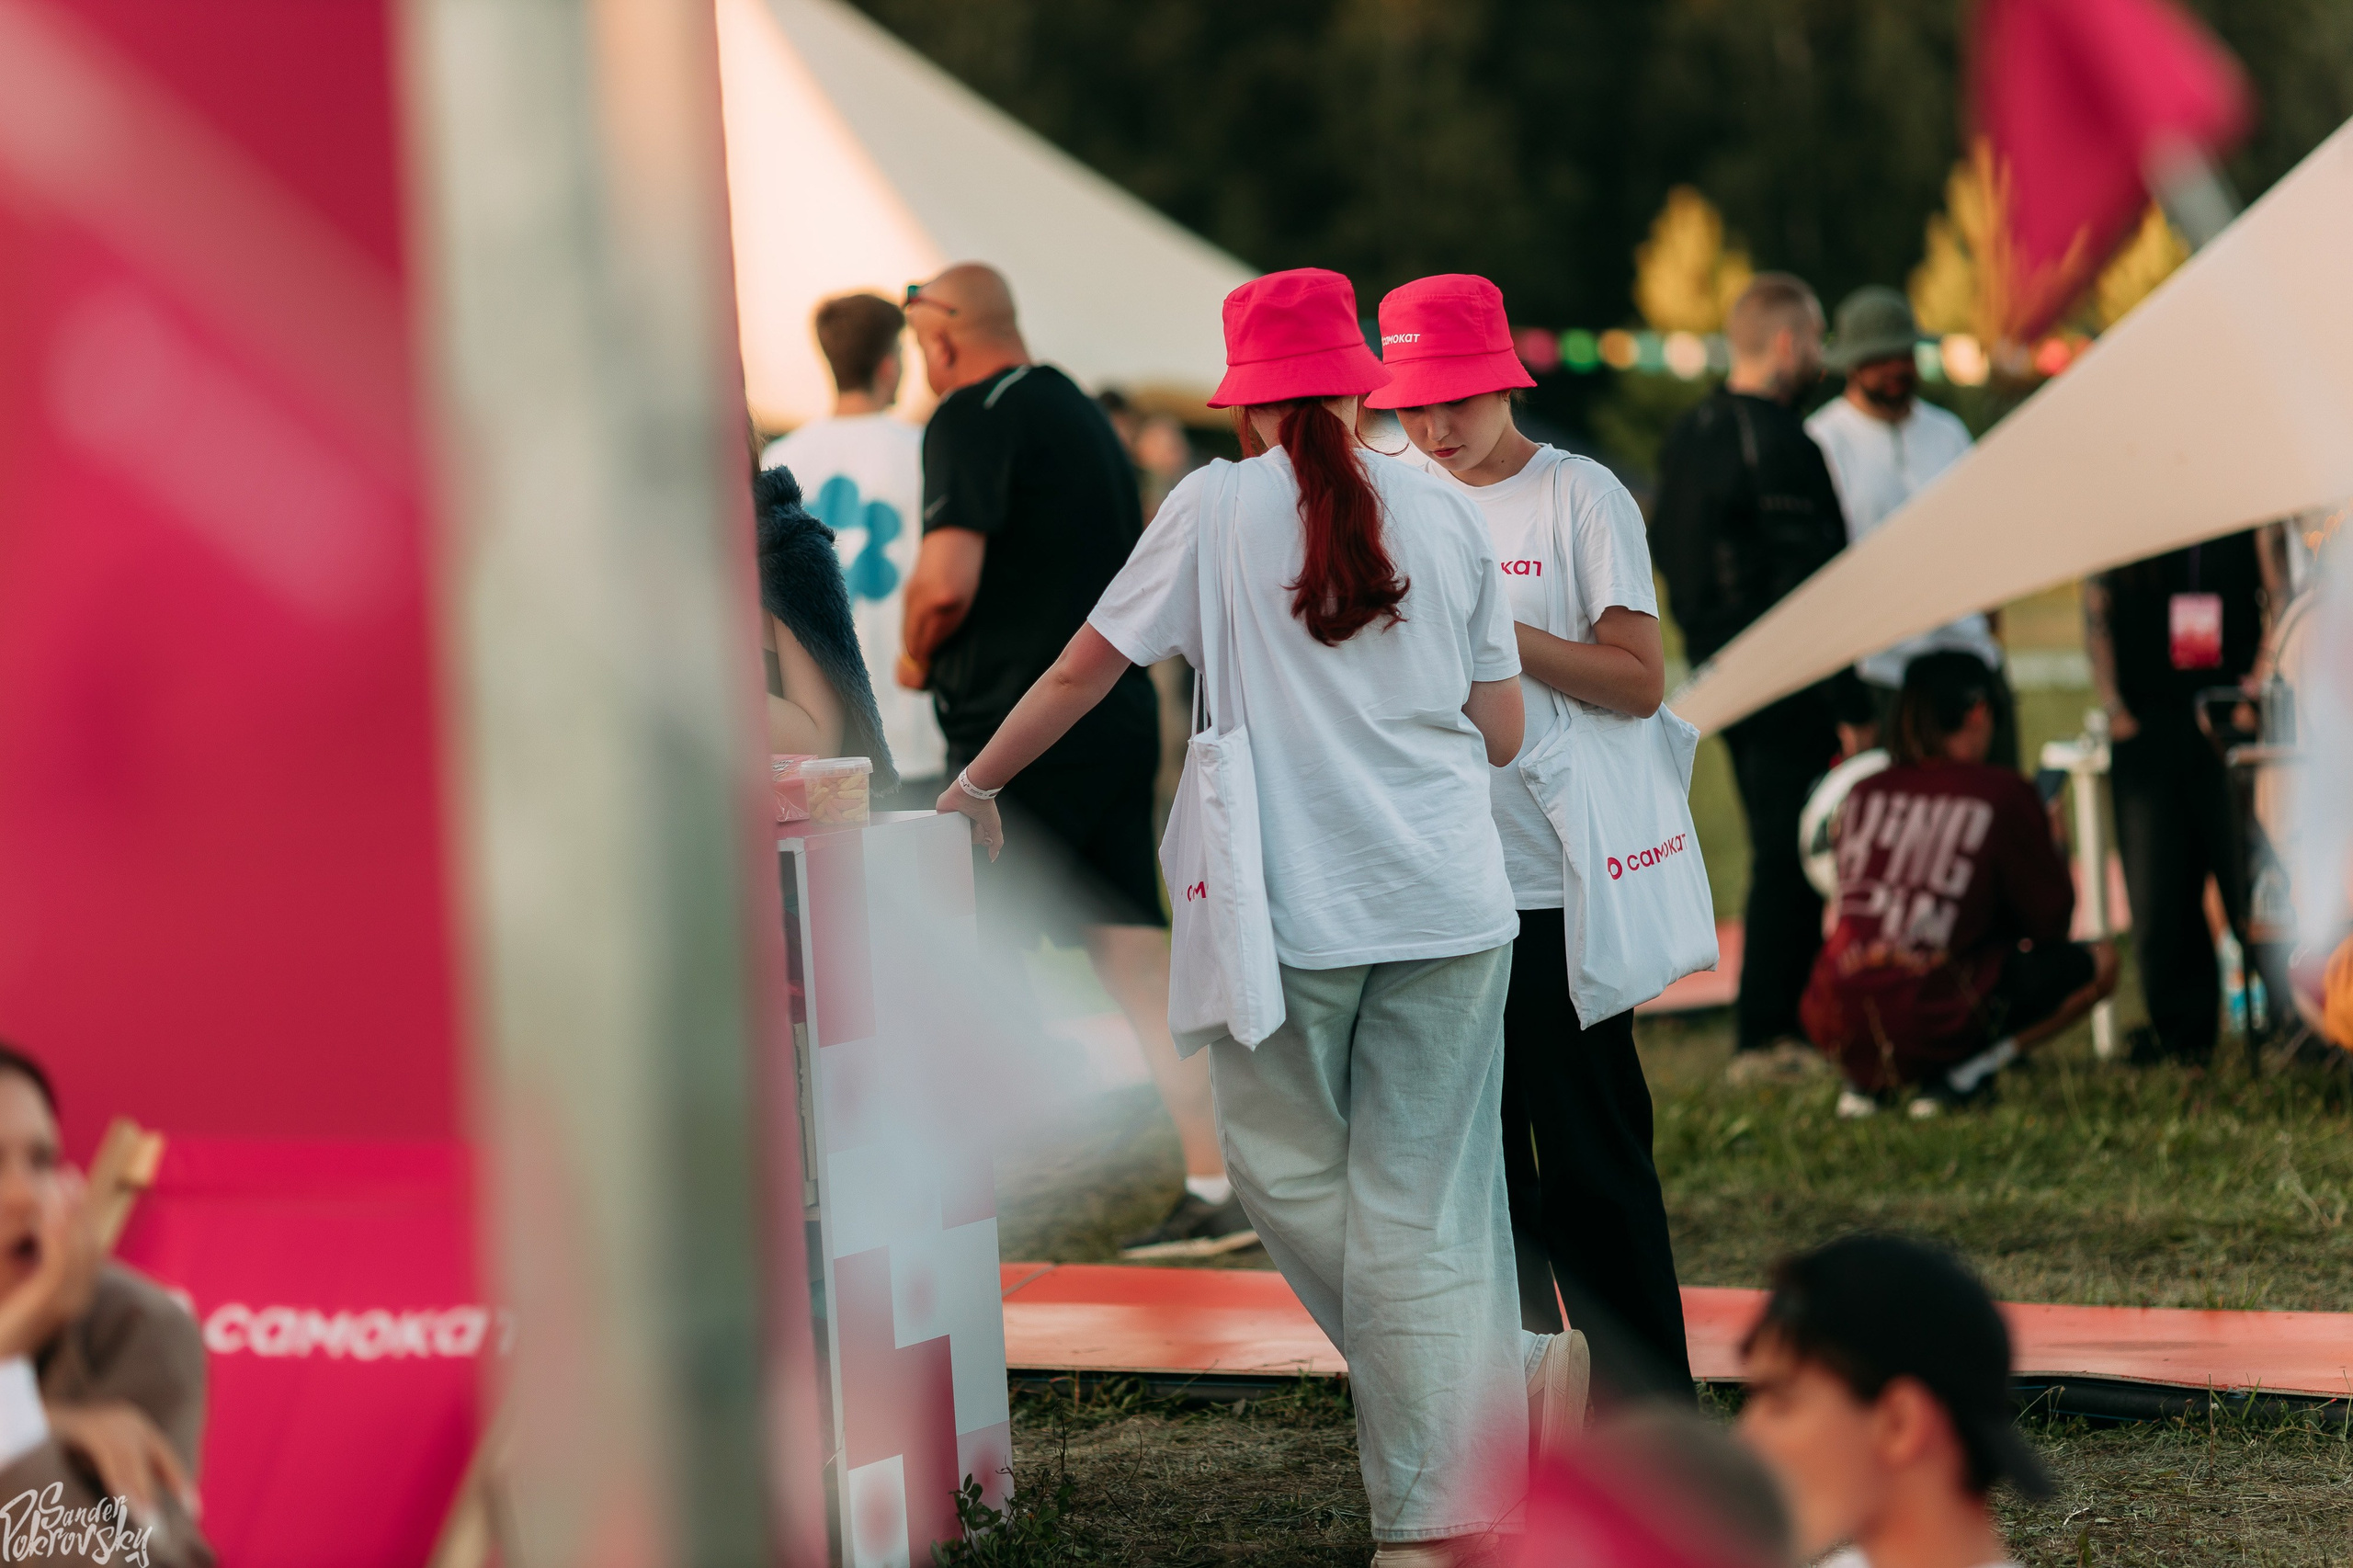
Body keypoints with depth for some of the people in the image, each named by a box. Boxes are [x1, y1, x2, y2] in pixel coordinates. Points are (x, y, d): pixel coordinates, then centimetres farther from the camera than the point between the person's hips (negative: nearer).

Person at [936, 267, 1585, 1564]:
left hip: (1291, 909, -3)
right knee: (1420, 1195, 6)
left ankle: (1499, 1376, 6)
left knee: (1293, 1174, 13)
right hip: (1449, 905, 3)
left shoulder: (1217, 508, -1)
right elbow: (1502, 732, 9)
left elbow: (1084, 671, 4)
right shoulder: (1442, 514, 6)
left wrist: (975, 786, 18)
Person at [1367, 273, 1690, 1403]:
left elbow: (1639, 682, -10)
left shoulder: (1581, 497, -3)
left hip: (1557, 884, -5)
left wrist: (1494, 630, -16)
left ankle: (1649, 1421, 4)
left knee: (1594, 1162, -3)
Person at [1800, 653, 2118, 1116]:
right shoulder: (2005, 795, 0)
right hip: (1932, 1027, -5)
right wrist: (2053, 850, 26)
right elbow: (2049, 921, 6)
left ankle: (1862, 1080, 12)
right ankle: (1962, 1075, -4)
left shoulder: (1863, 794, 13)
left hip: (1833, 1028, 5)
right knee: (2100, 962, 13)